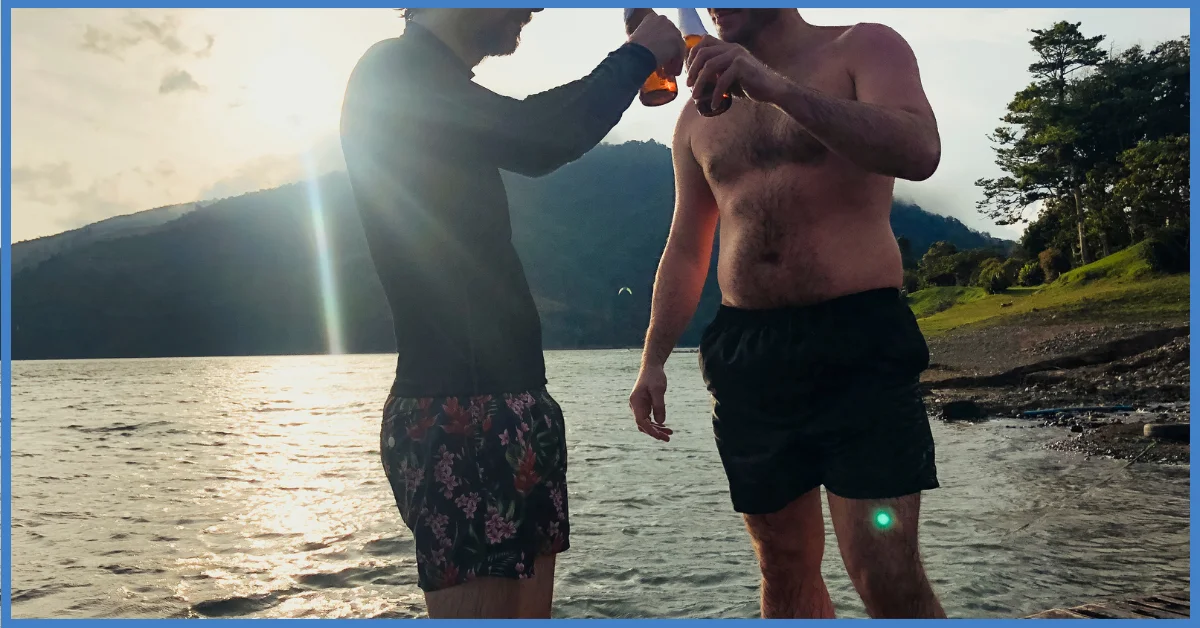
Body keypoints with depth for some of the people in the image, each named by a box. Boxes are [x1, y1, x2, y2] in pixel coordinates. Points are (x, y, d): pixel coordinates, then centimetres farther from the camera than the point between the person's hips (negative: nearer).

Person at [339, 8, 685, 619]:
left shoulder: (446, 95, 19)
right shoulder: (395, 71, -10)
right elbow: (539, 143, -23)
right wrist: (638, 54, -5)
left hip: (510, 404, 10)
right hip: (458, 414, -10)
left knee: (527, 608, 12)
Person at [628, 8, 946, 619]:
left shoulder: (863, 48, 4)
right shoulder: (699, 115, 17)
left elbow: (919, 151, -16)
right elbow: (685, 250, 20)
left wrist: (775, 86, -23)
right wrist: (652, 361, 12)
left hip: (858, 342, -4)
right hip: (745, 356, 5)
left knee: (888, 579, -11)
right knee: (786, 571, 12)